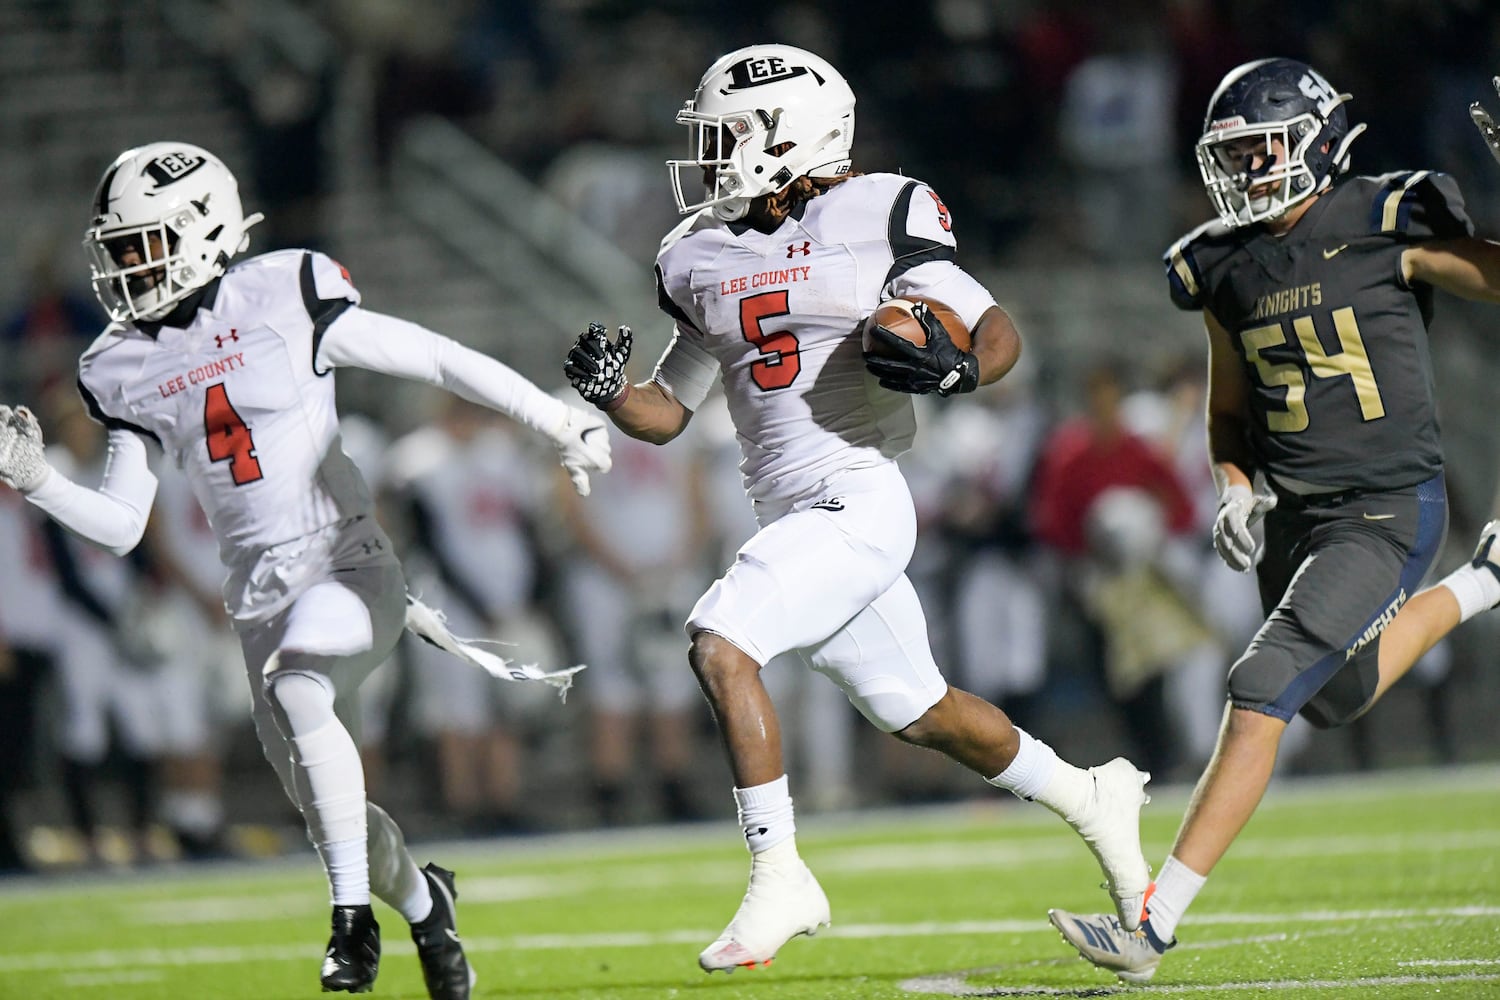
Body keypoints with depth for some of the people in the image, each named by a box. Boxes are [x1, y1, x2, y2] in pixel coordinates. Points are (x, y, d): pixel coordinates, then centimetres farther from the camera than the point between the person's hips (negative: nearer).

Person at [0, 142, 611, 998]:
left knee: (296, 689, -34)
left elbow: (441, 362, -5)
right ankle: (423, 901, 39)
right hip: (263, 596, 5)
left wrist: (559, 421, -8)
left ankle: (356, 916, -26)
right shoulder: (126, 369, 6)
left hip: (351, 570, -5)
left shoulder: (285, 301, -8)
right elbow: (122, 527, 8)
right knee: (327, 805, 7)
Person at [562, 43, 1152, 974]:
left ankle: (780, 879, -17)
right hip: (792, 518, 7)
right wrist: (610, 389, -4)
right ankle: (1091, 796, 39)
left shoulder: (878, 216, -7)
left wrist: (960, 367, -23)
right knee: (920, 712, 18)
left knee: (719, 644, -23)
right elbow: (668, 412, 17)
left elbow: (999, 330, -2)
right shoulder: (703, 260, 11)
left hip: (859, 502, -7)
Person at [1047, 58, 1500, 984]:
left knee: (1262, 690, -18)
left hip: (1387, 512, -7)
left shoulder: (1388, 228, -11)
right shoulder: (1228, 267, 6)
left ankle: (1155, 924, -19)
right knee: (1340, 699, 23)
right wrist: (1234, 486, 1)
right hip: (1295, 516, 7)